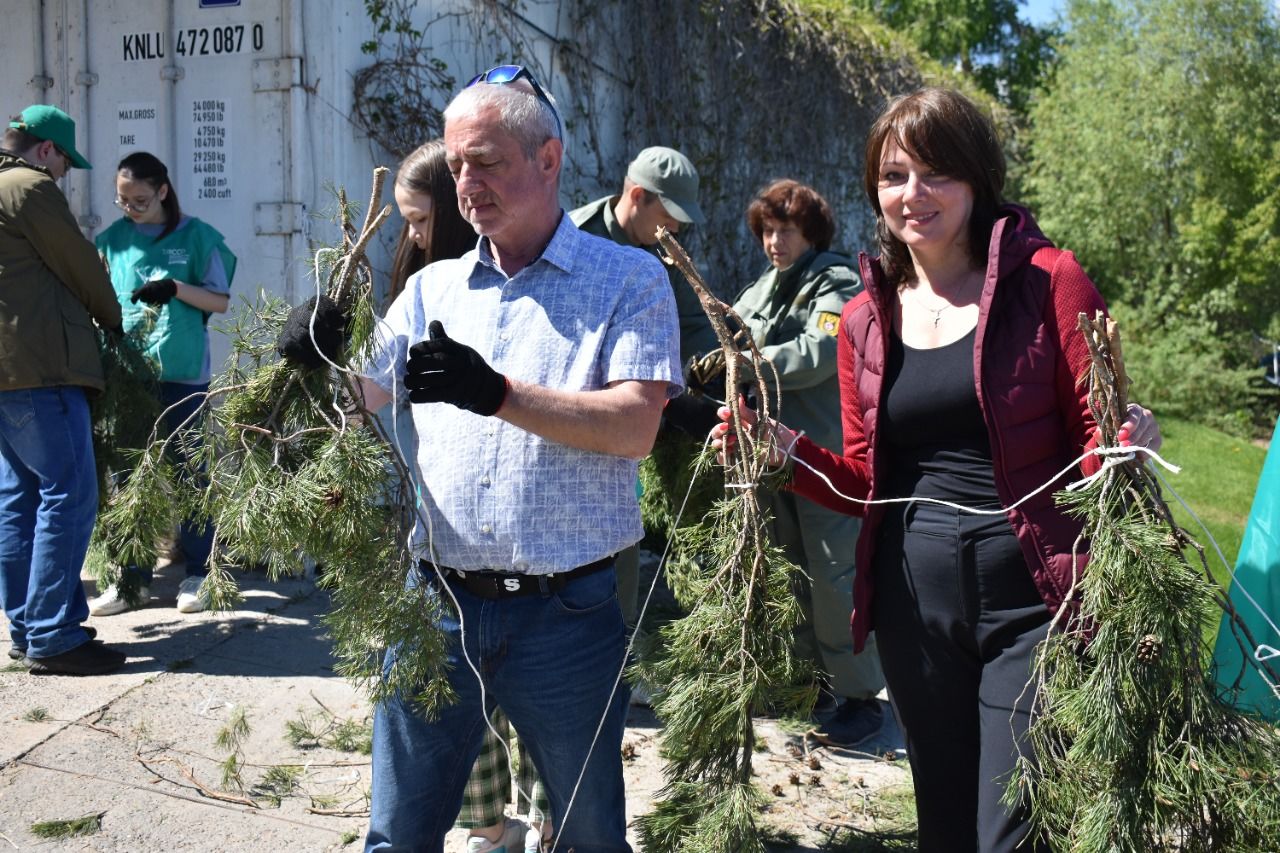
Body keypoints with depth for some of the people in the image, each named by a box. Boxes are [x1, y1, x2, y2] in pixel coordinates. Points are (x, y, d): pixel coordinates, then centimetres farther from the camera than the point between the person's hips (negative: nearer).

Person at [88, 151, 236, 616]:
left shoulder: (196, 236, -1)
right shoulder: (114, 237, 7)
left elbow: (221, 300, 0)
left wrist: (175, 288, -16)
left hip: (182, 373, -3)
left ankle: (199, 574, 14)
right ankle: (133, 578, 15)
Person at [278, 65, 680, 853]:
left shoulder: (628, 281, -2)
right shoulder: (433, 289, 11)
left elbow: (636, 427, -14)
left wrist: (498, 393, -24)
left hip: (566, 612, -3)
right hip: (436, 602, 4)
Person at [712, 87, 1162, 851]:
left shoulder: (1050, 282, -4)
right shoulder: (866, 318, 8)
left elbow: (1096, 447, -2)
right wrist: (785, 450, -3)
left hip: (1029, 600, -4)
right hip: (913, 599, 5)